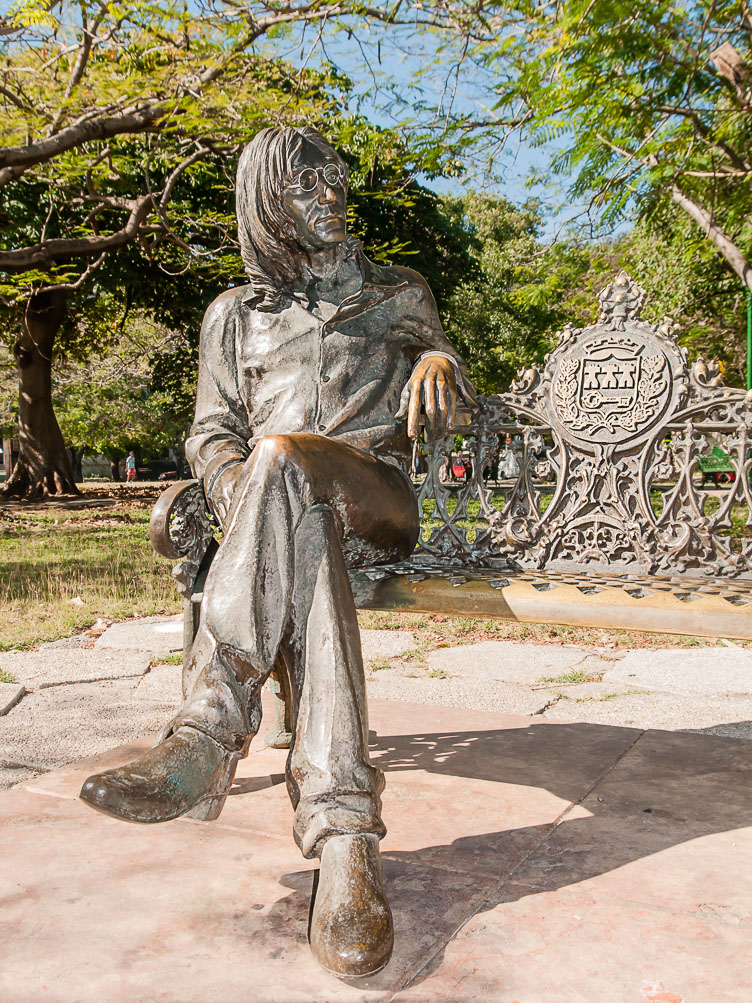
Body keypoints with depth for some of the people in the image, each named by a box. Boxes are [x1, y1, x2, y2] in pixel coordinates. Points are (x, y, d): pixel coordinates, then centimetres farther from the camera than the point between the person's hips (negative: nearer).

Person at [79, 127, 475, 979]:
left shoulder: (398, 293, 22)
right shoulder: (234, 315, 23)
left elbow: (446, 412, 15)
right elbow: (213, 433, 14)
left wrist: (439, 361, -11)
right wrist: (239, 494, -12)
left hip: (373, 500, -1)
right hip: (280, 507, 1)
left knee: (283, 459, -38)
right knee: (301, 545, -39)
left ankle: (207, 736, -46)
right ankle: (343, 829, -49)